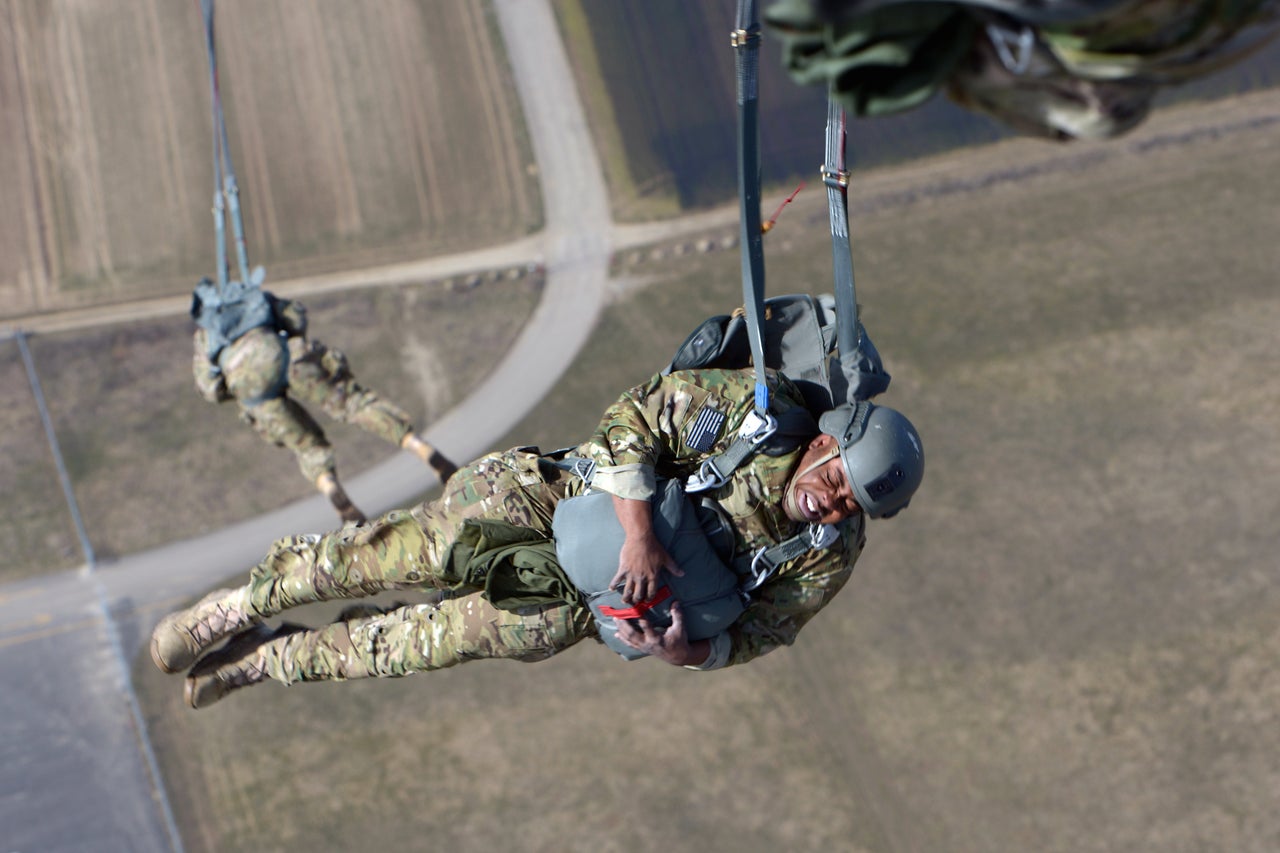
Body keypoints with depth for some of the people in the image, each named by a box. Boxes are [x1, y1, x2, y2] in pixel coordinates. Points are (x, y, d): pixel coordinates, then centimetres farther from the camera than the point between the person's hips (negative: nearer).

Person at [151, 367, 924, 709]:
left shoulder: (832, 553, -13)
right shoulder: (759, 408, -24)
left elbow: (761, 629, -2)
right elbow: (633, 418, -21)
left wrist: (688, 655, -23)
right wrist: (639, 532, -35)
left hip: (596, 595, 3)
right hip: (581, 494, -2)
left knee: (449, 638, -14)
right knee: (428, 551, -24)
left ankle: (270, 659, 4)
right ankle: (245, 604, -3)